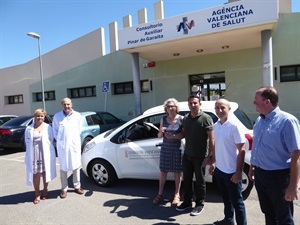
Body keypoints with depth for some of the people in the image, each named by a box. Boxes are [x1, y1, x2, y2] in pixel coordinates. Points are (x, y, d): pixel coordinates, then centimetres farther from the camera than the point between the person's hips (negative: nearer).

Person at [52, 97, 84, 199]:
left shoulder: (77, 115, -3)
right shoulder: (57, 116, -5)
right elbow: (55, 130, 7)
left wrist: (75, 139, 10)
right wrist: (59, 140, 6)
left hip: (75, 144, 1)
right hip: (62, 145, -1)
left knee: (76, 166, 10)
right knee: (63, 167, 8)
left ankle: (77, 186, 26)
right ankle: (64, 188, 21)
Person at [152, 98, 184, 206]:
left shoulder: (181, 119, -8)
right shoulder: (163, 119, 2)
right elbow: (159, 136, 6)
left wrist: (173, 136, -24)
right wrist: (161, 132, -16)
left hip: (177, 149, -3)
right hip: (165, 148, 3)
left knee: (177, 172, 10)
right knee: (163, 171, 12)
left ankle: (177, 195, 24)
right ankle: (160, 194, 26)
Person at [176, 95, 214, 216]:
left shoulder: (206, 118, -10)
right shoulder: (185, 118, 8)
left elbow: (211, 139, -11)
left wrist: (209, 155, -14)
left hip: (200, 156, -5)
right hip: (187, 155, 6)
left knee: (200, 181, 9)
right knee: (187, 179, 15)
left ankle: (199, 204, 26)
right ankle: (187, 202, 32)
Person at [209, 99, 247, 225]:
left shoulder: (234, 126, -17)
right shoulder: (216, 126, 4)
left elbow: (241, 150, -16)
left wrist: (239, 171, -17)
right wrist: (213, 163, 14)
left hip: (231, 171, -7)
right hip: (219, 169, 7)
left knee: (237, 201, 9)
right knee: (226, 198, 23)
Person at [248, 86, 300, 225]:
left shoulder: (287, 121, -19)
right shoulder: (259, 120, 5)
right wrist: (252, 168, 18)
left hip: (278, 177, -7)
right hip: (260, 174, 7)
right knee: (268, 213, 23)